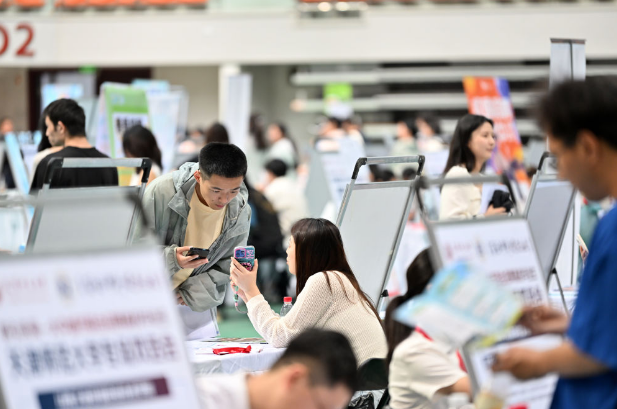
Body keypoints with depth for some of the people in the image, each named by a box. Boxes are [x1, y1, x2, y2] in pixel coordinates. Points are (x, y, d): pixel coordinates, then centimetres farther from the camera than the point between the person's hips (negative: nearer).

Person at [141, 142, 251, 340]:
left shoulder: (240, 212, -8)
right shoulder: (161, 192, -22)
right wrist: (171, 258, -35)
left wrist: (190, 294, -13)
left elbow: (225, 269, 1)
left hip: (194, 303, 3)